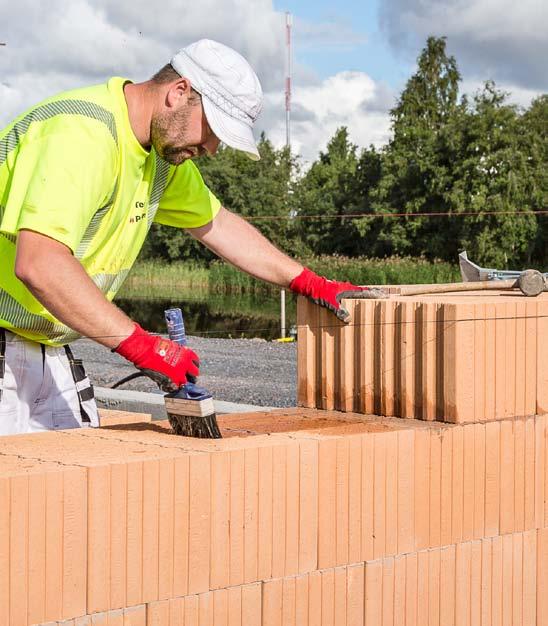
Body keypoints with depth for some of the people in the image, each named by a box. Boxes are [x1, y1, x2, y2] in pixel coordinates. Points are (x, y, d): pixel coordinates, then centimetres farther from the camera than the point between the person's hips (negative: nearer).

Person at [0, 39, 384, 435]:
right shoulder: (83, 133, -24)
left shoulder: (163, 148, 9)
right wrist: (141, 345, -32)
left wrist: (309, 283, 17)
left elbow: (217, 223, 22)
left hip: (48, 352, 9)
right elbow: (38, 263, -34)